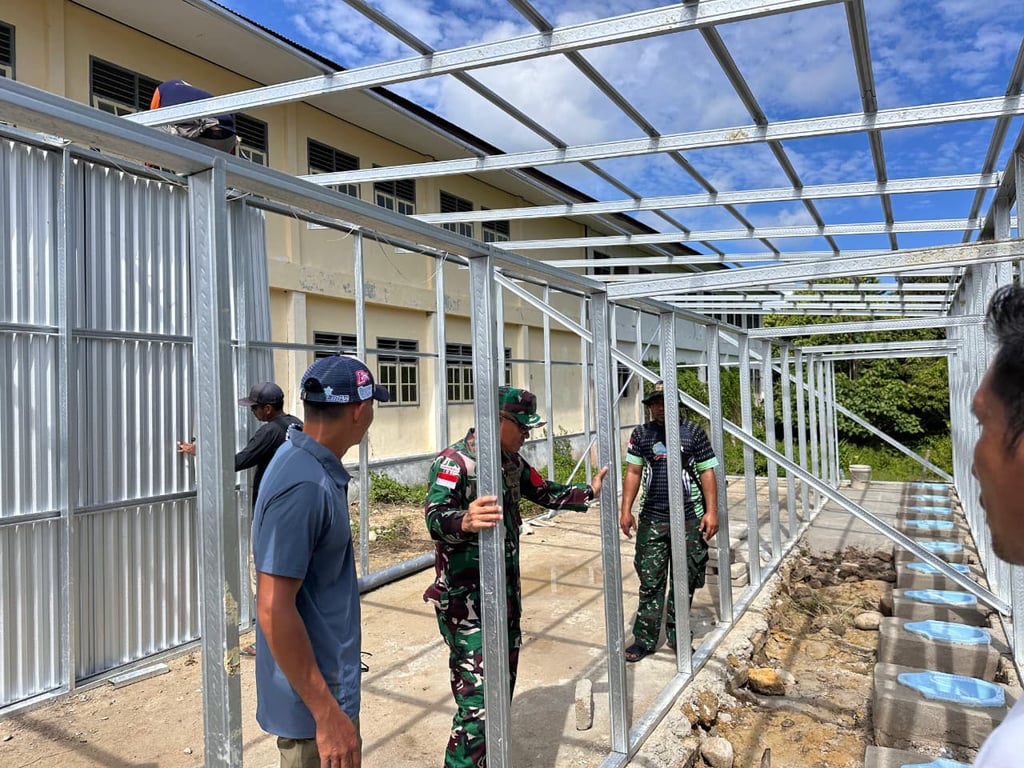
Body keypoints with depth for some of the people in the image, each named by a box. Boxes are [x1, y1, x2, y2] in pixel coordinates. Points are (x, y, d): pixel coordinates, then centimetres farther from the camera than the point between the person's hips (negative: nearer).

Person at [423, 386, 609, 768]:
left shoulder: (511, 461, 8)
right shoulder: (454, 461, -18)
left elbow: (544, 492, 24)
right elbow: (435, 518, -32)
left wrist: (589, 491, 18)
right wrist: (465, 521, -53)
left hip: (506, 593, 9)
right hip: (466, 601, -8)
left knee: (503, 687, 18)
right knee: (478, 698, -10)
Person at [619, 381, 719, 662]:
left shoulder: (693, 432, 0)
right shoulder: (641, 435, 5)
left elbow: (707, 472, 1)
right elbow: (633, 472, 8)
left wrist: (711, 511, -5)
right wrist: (626, 510, 2)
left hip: (690, 519, -1)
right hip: (651, 519, 1)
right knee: (650, 580, 3)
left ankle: (677, 635, 25)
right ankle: (645, 638, 13)